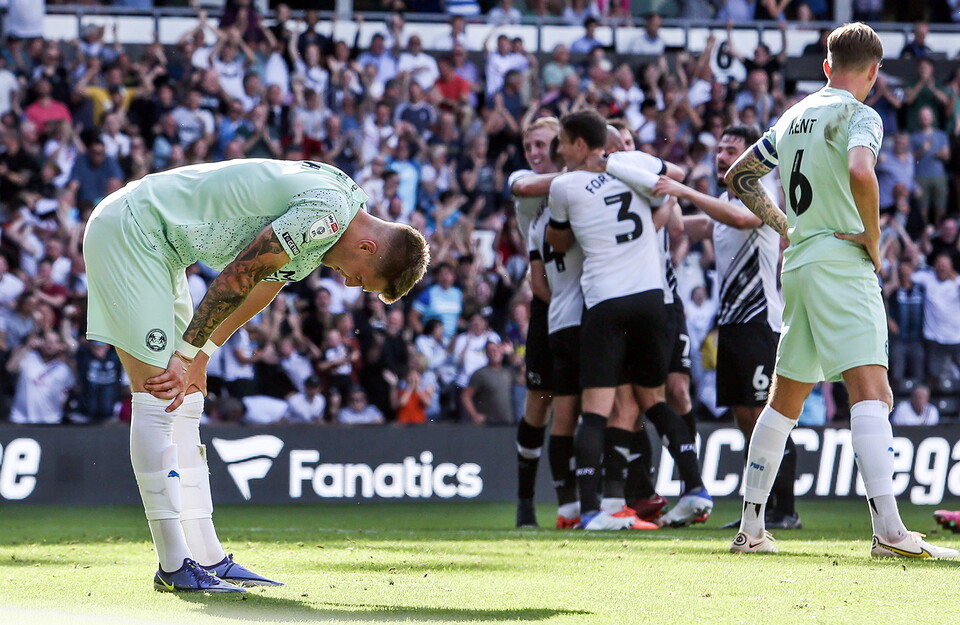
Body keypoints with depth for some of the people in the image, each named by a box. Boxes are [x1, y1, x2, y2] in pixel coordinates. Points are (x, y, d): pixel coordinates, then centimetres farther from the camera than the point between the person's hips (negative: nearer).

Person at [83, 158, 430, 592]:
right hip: (128, 230, -10)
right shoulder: (328, 209, -22)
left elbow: (262, 288, 13)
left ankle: (206, 557, 10)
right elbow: (239, 275, -20)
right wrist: (187, 355, -12)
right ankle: (175, 567, -13)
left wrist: (196, 358, 4)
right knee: (159, 400, -12)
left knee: (183, 404, 9)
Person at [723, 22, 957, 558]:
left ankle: (751, 528, 20)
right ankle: (889, 531, -30)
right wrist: (873, 238, -14)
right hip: (842, 261, -8)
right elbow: (860, 172, -27)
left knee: (785, 400, 17)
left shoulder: (795, 117, 17)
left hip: (798, 263, 8)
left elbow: (740, 176, 27)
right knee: (872, 394, -17)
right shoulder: (859, 115, -6)